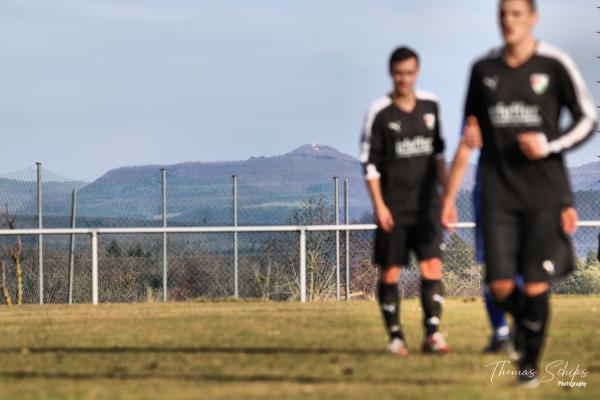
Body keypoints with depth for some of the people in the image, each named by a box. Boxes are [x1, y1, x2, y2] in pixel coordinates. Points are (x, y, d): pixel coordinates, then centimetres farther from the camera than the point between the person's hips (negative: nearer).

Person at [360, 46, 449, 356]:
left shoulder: (430, 106, 6)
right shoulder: (380, 113, -7)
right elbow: (369, 163, -5)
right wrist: (379, 205, -11)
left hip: (427, 204, 3)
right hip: (393, 208, -3)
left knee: (432, 267, -9)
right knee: (389, 272, 2)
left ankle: (432, 334, -9)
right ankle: (395, 336, 12)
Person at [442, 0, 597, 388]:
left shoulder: (554, 64, -3)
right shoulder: (484, 69, 7)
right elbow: (470, 135, 15)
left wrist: (550, 145, -16)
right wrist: (450, 195, 12)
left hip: (545, 193, -2)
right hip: (499, 192, 2)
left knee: (536, 286, -5)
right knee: (501, 286, -5)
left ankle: (531, 360, 16)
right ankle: (527, 324, 27)